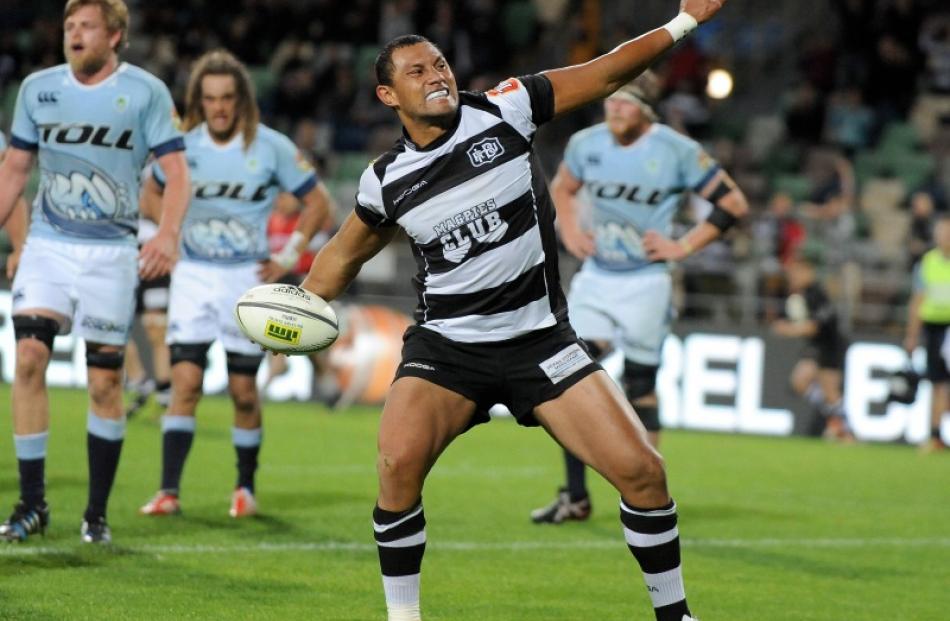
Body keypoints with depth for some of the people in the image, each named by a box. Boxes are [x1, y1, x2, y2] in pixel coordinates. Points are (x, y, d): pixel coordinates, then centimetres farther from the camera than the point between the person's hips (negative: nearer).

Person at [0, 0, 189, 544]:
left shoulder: (146, 92, -3)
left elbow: (177, 171, -7)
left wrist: (168, 235, -23)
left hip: (111, 251, -2)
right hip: (48, 245, 2)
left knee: (106, 381, 0)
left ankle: (98, 512, 13)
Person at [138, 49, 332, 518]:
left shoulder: (271, 148, -6)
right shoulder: (182, 146, -1)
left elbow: (317, 201, 4)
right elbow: (153, 191, 19)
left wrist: (289, 258, -1)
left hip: (247, 278, -1)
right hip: (193, 275, 1)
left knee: (243, 389, 2)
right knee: (185, 382, -11)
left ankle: (245, 488, 19)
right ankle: (168, 491, -14)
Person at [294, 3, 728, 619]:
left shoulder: (505, 111, -6)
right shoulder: (387, 182, -1)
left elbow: (605, 73, -1)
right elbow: (346, 254, 19)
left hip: (539, 339, 0)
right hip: (446, 346, 0)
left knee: (641, 469, -11)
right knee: (398, 463, -27)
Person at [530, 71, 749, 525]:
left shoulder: (676, 151, -11)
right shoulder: (587, 144, 2)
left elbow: (734, 203, -6)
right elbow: (562, 189, 23)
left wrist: (683, 246, -10)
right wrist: (570, 231, 6)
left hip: (645, 283, -4)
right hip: (595, 281, 4)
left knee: (639, 390, 0)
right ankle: (575, 497, 4)